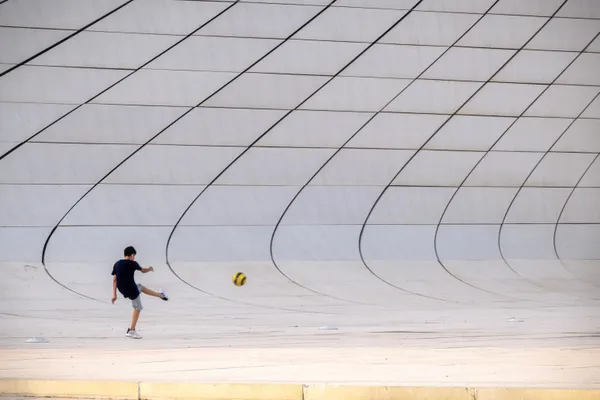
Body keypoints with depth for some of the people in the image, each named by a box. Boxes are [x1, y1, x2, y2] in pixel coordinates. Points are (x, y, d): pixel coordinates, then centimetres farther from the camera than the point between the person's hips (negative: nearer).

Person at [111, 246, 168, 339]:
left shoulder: (116, 264, 2)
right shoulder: (132, 263, -11)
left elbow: (114, 280, 3)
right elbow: (143, 271, 9)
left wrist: (114, 295, 6)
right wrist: (150, 269, 32)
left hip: (122, 289, 6)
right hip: (131, 290, -6)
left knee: (140, 287, 31)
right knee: (137, 308, 13)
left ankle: (160, 295, 49)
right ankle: (131, 331, 15)